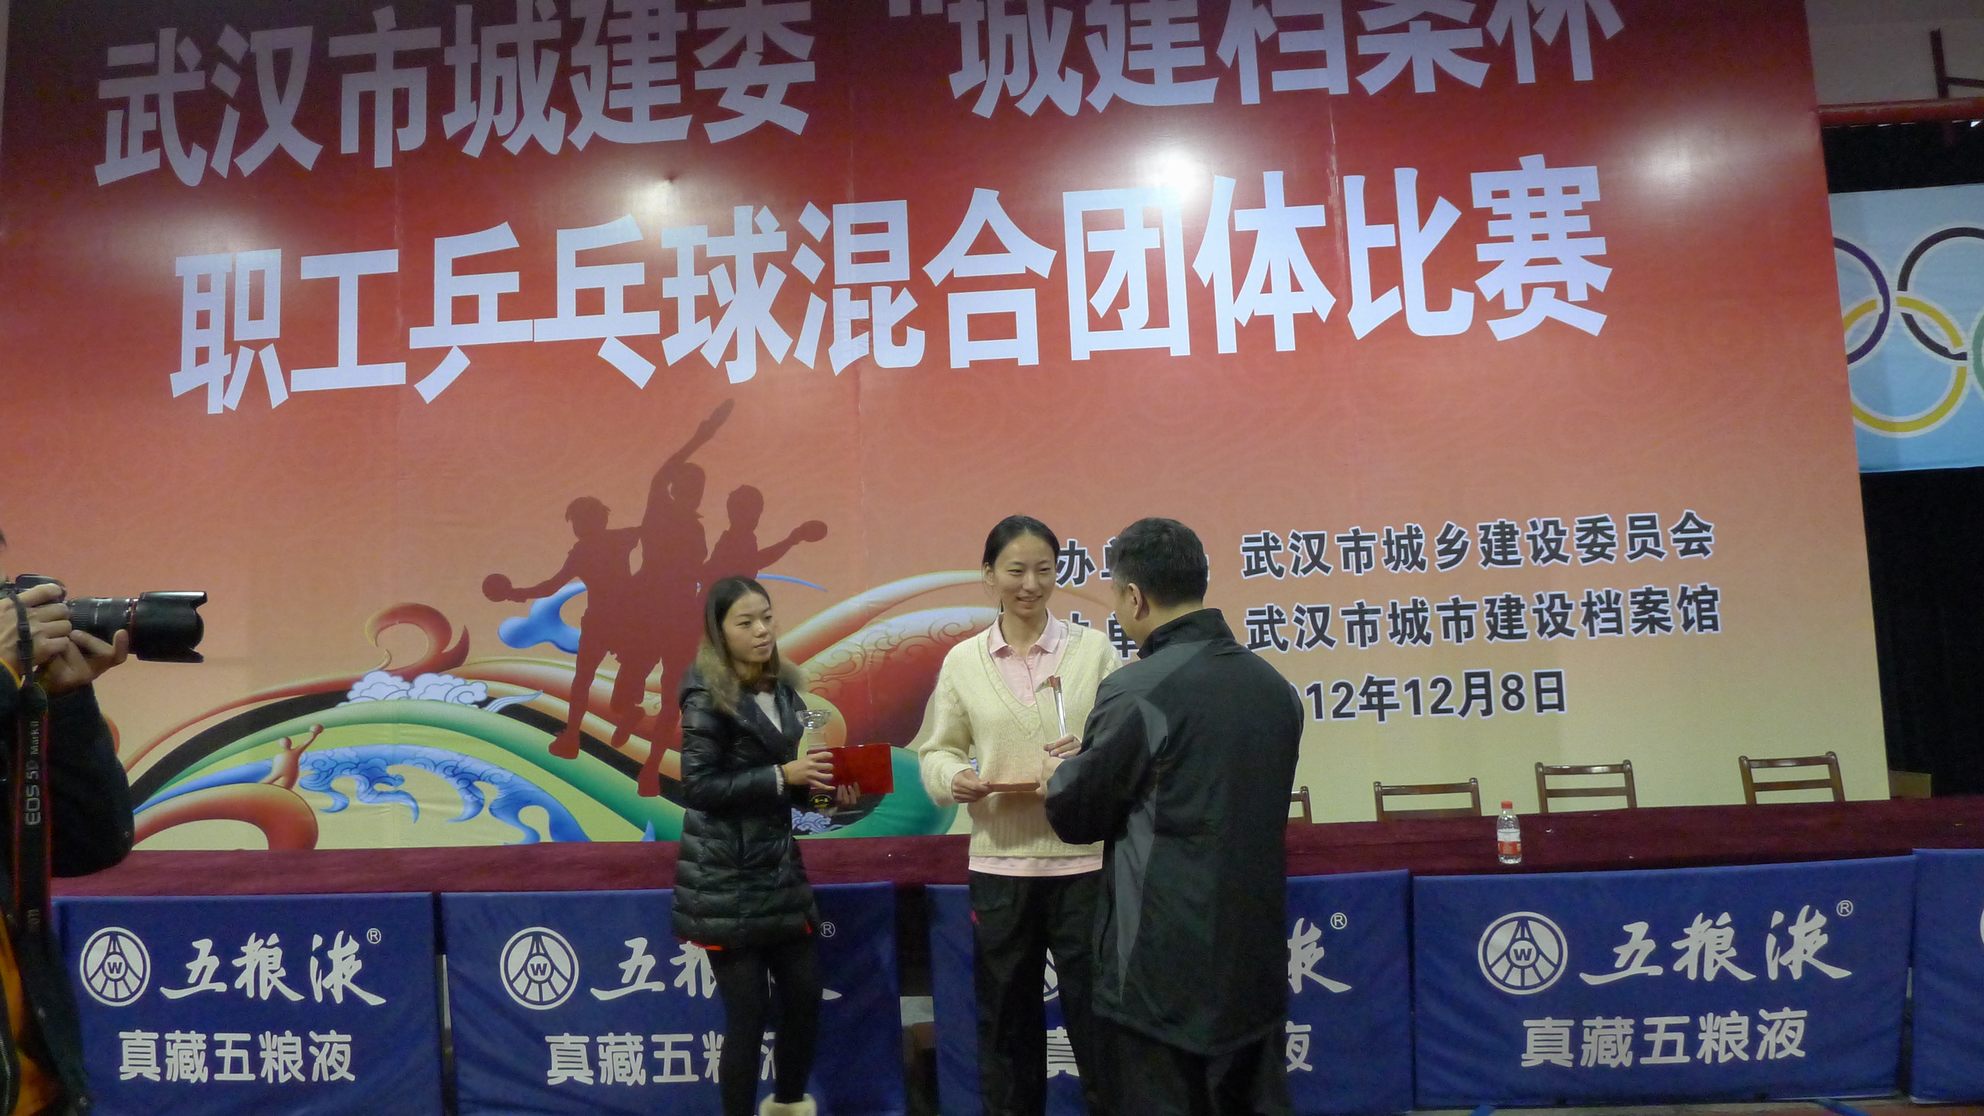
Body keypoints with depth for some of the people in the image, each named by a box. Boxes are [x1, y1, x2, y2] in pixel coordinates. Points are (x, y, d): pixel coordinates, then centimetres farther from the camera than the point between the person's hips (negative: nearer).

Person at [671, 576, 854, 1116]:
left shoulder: (783, 690, 9)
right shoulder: (708, 697, -12)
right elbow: (699, 785, -18)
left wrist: (823, 788, -2)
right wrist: (783, 775, -22)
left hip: (779, 871, 7)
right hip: (726, 882, -7)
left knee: (805, 999, 13)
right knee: (748, 1013, 0)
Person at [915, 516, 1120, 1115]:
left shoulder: (1094, 648, -1)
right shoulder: (963, 660, 3)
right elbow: (936, 749, 6)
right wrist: (955, 778, -15)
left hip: (1084, 862, -2)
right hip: (999, 865, 2)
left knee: (1097, 1017, 8)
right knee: (1005, 1021, 17)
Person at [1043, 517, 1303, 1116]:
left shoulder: (1138, 691, -17)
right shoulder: (1275, 686, 4)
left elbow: (1078, 815, -7)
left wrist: (1059, 772, 15)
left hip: (1164, 968, -6)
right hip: (1257, 959, 7)